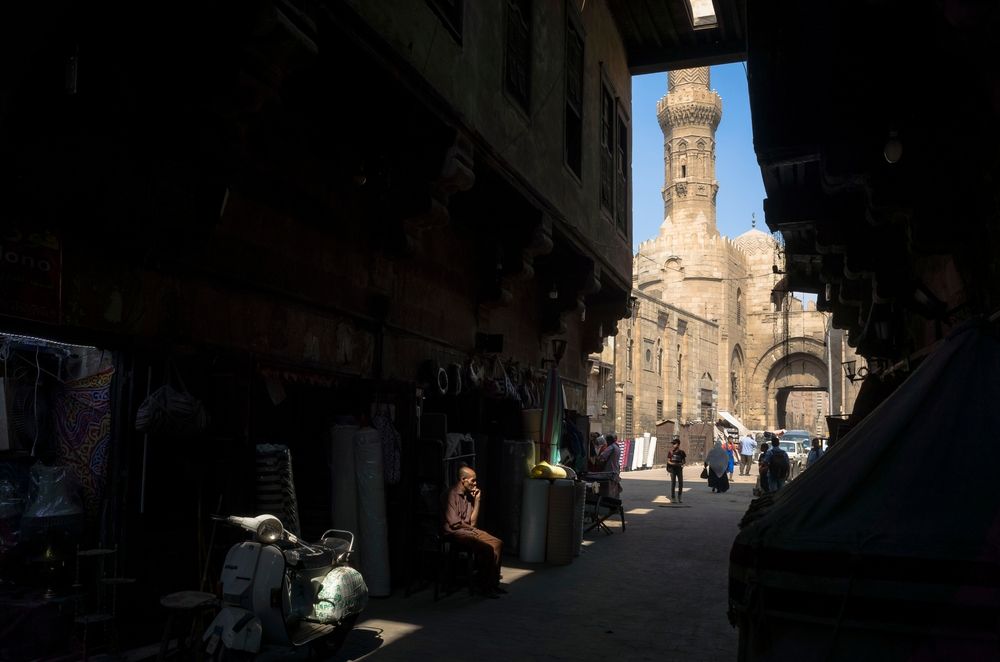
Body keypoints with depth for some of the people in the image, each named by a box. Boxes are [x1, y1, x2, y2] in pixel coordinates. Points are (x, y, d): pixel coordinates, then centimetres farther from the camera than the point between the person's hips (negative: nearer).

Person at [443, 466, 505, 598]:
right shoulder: (452, 494, -14)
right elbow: (454, 522, -18)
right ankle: (484, 587, -13)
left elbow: (472, 522, 7)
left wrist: (477, 500, 2)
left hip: (467, 530, 9)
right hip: (454, 532, -9)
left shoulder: (468, 495, 12)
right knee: (486, 548, -25)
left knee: (497, 543, -5)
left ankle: (493, 583, -1)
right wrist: (469, 527, -2)